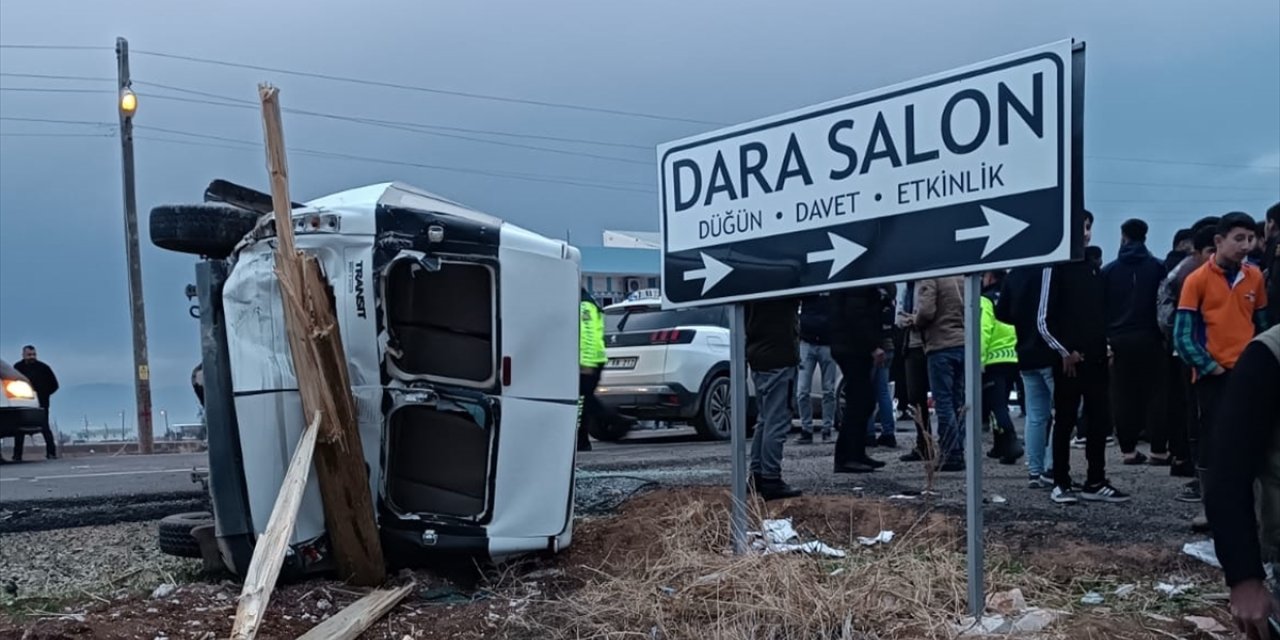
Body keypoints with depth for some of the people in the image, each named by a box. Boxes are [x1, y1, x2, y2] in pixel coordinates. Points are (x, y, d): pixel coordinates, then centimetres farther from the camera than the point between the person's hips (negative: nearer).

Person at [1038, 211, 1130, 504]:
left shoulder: (1093, 268, 14)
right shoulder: (1056, 267, -5)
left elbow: (1100, 313, 18)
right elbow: (1044, 320, -9)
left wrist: (1106, 346, 6)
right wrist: (1064, 351, -13)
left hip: (1095, 359, 6)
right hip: (1068, 360, -6)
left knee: (1101, 420, 7)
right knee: (1065, 422, 1)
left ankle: (1095, 482, 16)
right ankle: (1061, 483, 9)